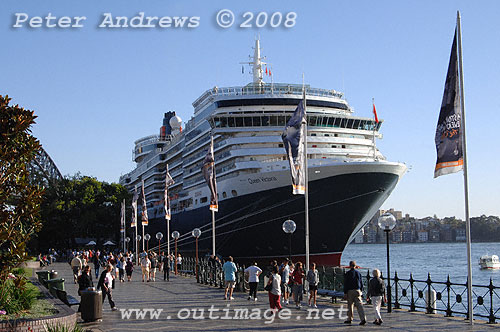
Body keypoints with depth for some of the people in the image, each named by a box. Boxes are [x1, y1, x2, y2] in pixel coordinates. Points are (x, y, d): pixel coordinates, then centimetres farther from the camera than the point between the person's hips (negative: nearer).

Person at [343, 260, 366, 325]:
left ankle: (349, 319, 19)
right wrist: (361, 291, 21)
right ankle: (363, 319, -15)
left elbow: (345, 284, -7)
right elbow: (361, 283, 11)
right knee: (359, 305, -3)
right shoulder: (358, 273, 6)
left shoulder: (347, 273, -5)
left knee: (350, 305, 11)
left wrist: (345, 293, -5)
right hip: (357, 291, 3)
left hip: (350, 291, -3)